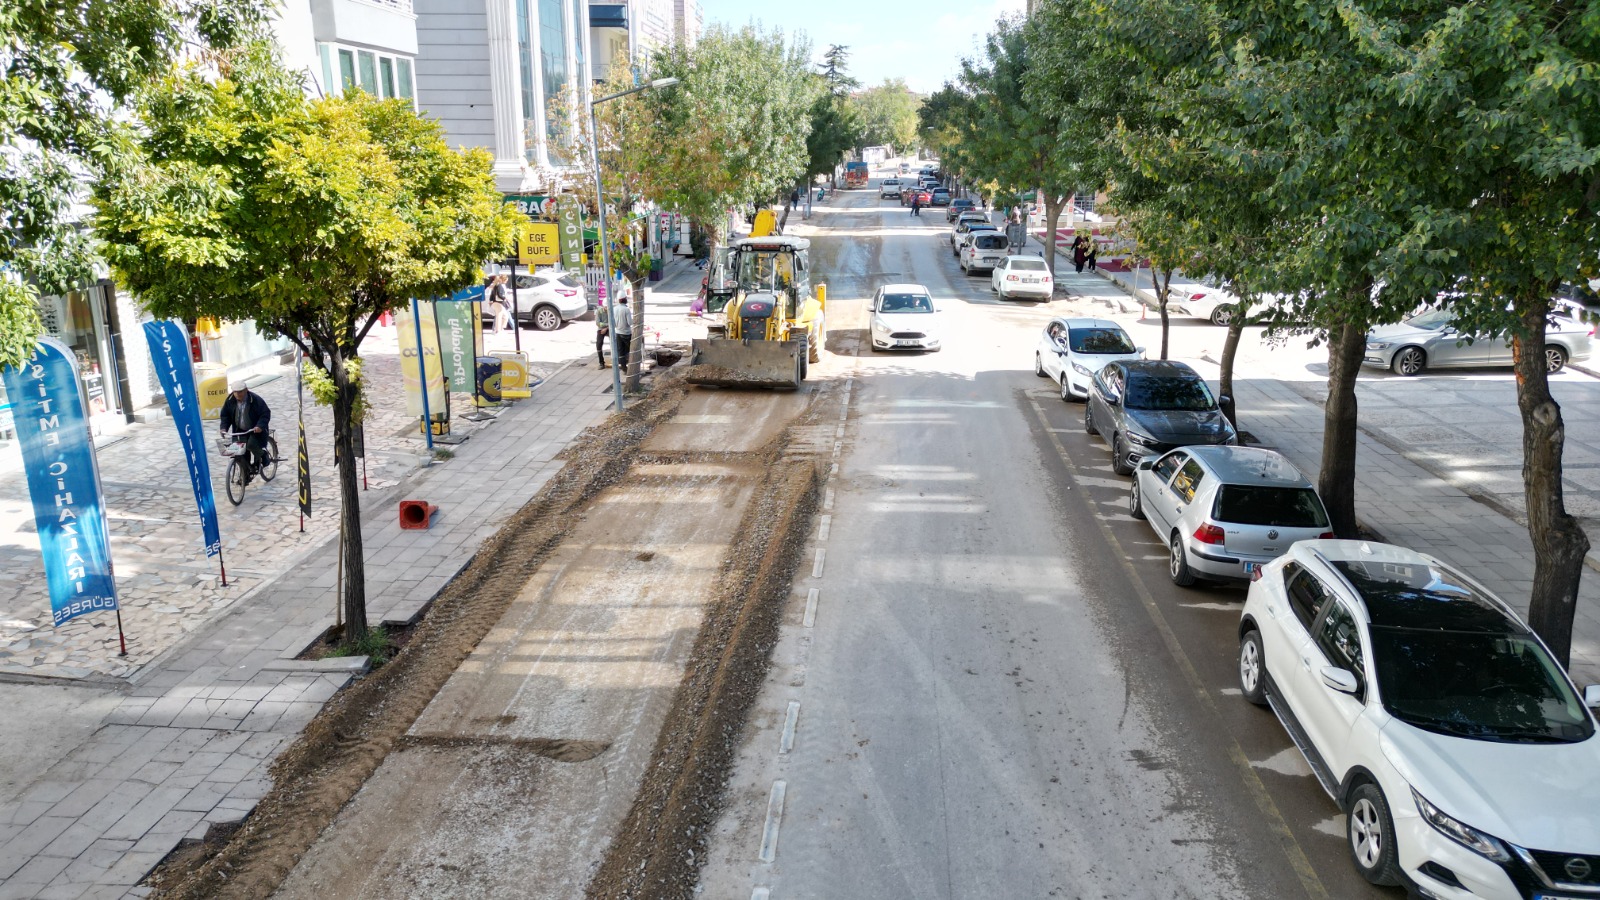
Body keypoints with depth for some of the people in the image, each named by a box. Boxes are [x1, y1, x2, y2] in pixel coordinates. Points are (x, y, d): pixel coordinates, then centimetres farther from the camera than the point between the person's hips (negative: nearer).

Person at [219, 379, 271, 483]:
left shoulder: (255, 400, -17)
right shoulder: (230, 401, -4)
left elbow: (266, 414, -15)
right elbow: (225, 415, 6)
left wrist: (260, 426, -31)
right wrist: (224, 428, -11)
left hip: (255, 430, -4)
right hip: (239, 431, 4)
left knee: (251, 444, -30)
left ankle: (262, 454, 4)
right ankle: (246, 475, 14)